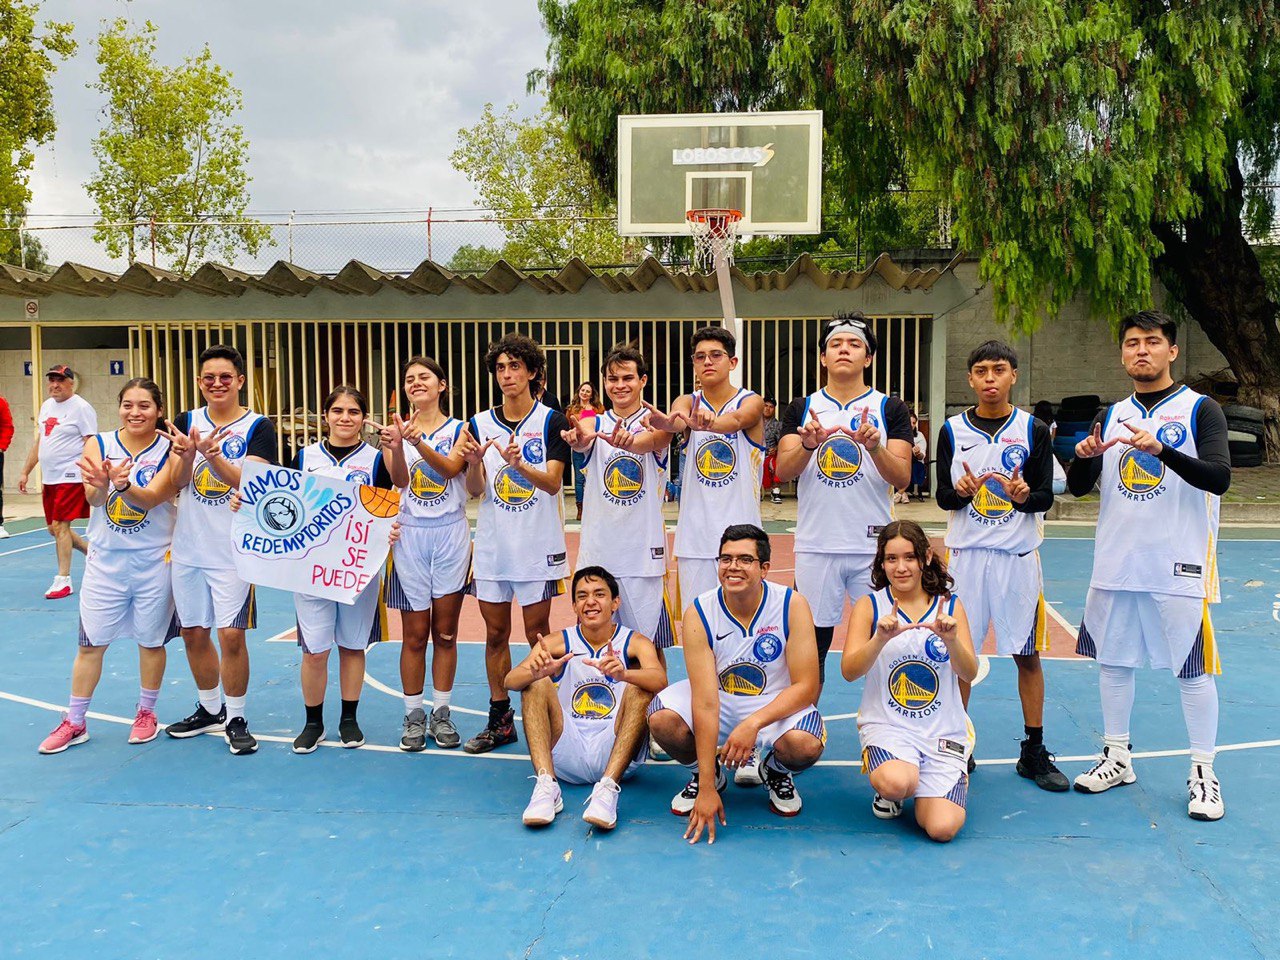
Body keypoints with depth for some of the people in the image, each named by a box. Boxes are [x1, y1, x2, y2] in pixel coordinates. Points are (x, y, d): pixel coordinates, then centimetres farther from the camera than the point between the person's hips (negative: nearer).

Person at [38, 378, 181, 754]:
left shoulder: (169, 449, -8)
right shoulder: (99, 444, -2)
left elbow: (151, 498, -21)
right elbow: (93, 498, -14)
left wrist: (123, 484, -41)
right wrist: (100, 483, -38)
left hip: (154, 562, -2)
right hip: (105, 560, 2)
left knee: (151, 641, 11)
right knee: (91, 644, 7)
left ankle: (146, 712, 29)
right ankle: (74, 723, 20)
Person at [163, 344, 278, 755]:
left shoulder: (258, 427, -5)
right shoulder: (186, 422, 6)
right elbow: (176, 481, -3)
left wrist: (213, 455, -31)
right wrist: (188, 453, -23)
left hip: (234, 548, -4)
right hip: (188, 546, 4)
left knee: (231, 635, -6)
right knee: (194, 633, 13)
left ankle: (236, 719, 11)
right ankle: (210, 709, 32)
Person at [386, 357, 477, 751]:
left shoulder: (459, 429, 1)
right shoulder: (400, 429, 5)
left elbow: (451, 468, -17)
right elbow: (401, 479, -11)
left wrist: (419, 442, -34)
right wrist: (397, 442, -30)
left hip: (450, 534, -1)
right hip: (410, 536, 1)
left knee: (445, 633, 7)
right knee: (414, 635, 5)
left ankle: (442, 714, 18)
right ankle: (414, 716, 16)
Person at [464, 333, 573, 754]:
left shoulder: (551, 420, -4)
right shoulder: (479, 424, 6)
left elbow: (553, 481, -14)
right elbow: (475, 490, 1)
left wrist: (519, 465, -32)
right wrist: (474, 464, -20)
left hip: (538, 545, -4)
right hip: (492, 545, 4)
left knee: (537, 634, 2)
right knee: (495, 634, 9)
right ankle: (500, 721, 20)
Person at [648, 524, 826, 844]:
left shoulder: (792, 605, -18)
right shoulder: (699, 614, -19)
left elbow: (806, 686, -18)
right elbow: (706, 701, -24)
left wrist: (753, 723, -35)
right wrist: (707, 789, -28)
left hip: (777, 704, -1)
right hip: (719, 703, 1)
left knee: (805, 745, -33)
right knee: (662, 719, -28)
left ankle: (776, 771, 8)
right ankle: (707, 774, 7)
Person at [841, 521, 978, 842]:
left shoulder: (949, 607, 5)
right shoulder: (869, 606, 0)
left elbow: (969, 674, -4)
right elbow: (849, 670, -12)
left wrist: (951, 640, -25)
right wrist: (881, 638, -30)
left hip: (943, 730, 2)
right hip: (887, 725, -2)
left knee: (942, 828, -16)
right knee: (896, 784, -34)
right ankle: (889, 793, 5)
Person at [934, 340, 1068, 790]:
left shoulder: (1033, 430, 2)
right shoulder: (953, 430, 4)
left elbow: (1046, 497, 0)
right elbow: (943, 497, 4)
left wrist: (1024, 495, -22)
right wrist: (960, 492, -18)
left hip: (1018, 554, 0)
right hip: (966, 551, 1)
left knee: (1027, 655, 5)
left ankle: (1034, 753, 16)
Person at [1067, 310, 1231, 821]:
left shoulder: (1200, 409, -3)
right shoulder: (1111, 414, 11)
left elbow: (1219, 477, -17)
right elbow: (1079, 487, 10)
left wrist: (1161, 449, -31)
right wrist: (1084, 457, -12)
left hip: (1179, 566, -5)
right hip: (1115, 564, 5)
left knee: (1193, 670, 2)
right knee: (1113, 660, 11)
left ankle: (1203, 774, 13)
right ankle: (1117, 758, 25)